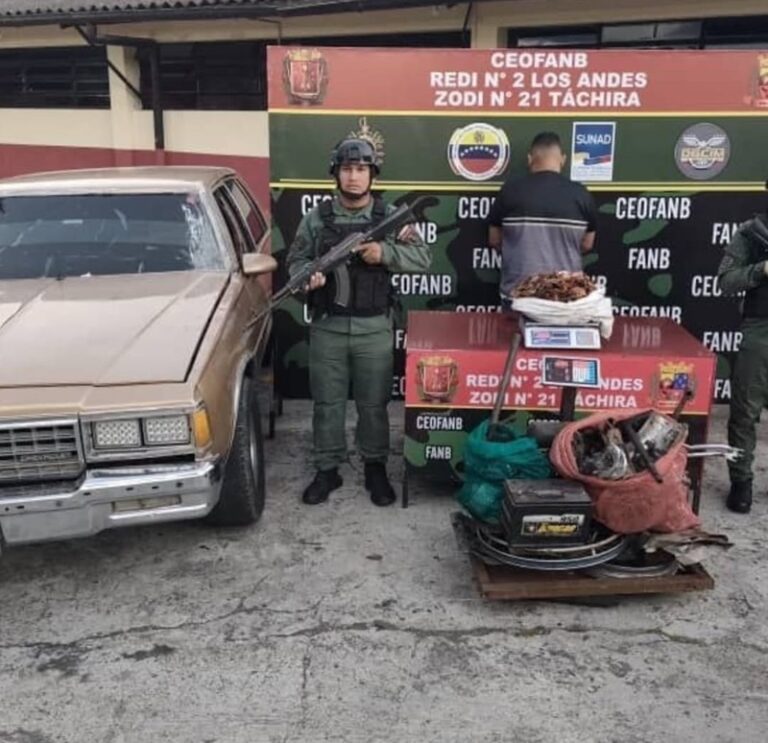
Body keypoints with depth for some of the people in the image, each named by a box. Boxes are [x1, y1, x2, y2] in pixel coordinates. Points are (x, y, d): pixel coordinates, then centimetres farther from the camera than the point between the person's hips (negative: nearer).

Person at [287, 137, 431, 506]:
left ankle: (376, 469, 26)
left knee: (374, 403, 10)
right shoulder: (316, 218, 2)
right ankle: (327, 470, 23)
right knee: (326, 402, 9)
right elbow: (296, 259, 6)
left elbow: (422, 258, -3)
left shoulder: (390, 216, 1)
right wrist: (306, 276, -17)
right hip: (327, 327, 1)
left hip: (374, 329, 0)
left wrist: (385, 253, -19)